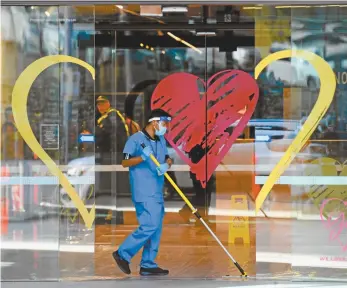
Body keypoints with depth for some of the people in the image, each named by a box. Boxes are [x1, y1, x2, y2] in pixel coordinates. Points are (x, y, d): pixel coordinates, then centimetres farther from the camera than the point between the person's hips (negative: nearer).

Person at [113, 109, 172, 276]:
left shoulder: (161, 140, 13)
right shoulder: (136, 139, -9)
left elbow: (167, 159, 17)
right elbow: (125, 162, -11)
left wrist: (166, 165, -6)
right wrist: (143, 157, -26)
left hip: (157, 192, 8)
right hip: (143, 192, -8)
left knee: (156, 228, 8)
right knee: (150, 225, -15)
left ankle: (148, 265, 15)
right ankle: (123, 254, -2)